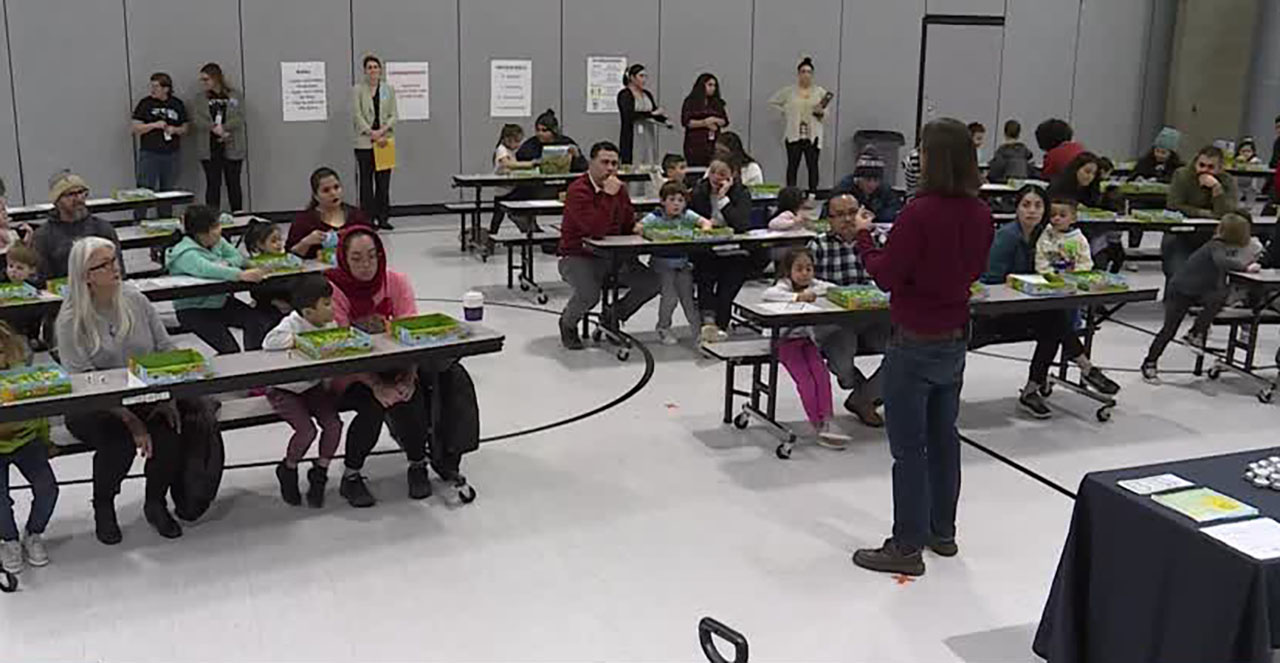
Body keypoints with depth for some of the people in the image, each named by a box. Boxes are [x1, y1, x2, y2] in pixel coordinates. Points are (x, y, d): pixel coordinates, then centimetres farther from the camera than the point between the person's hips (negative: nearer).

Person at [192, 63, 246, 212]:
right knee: (213, 184, 2)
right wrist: (215, 129, -21)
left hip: (231, 147, -1)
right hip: (209, 148, 1)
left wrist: (223, 128, -21)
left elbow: (239, 118, -7)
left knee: (233, 184, 5)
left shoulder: (234, 95, 4)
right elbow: (197, 119, -5)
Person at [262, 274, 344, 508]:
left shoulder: (329, 326, -3)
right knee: (307, 430, -19)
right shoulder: (292, 324, -21)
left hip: (313, 386, 5)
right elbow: (270, 342, -36)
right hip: (284, 390, -5)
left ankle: (319, 473, 9)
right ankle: (288, 470, 12)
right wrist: (299, 340, -33)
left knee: (334, 423, -13)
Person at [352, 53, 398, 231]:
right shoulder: (358, 90, 1)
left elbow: (393, 115, 5)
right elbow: (357, 116, -4)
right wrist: (373, 134, -12)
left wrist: (382, 131, -11)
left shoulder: (389, 89, 8)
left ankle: (383, 218, 10)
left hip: (385, 141, 2)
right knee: (366, 181, 0)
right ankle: (368, 219, 3)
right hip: (365, 143, -2)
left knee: (384, 181, 4)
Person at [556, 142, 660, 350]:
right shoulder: (578, 190, -19)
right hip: (578, 257, -7)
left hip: (613, 256, 7)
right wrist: (609, 195, -30)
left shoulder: (619, 188, 6)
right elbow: (596, 230, -31)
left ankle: (613, 317, 17)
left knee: (653, 283, -5)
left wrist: (638, 227, -3)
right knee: (588, 294, -35)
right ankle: (568, 323, 1)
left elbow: (629, 224, 20)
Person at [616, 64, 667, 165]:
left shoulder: (647, 94, 14)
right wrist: (651, 113, -19)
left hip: (649, 137, 6)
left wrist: (663, 119, -11)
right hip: (632, 139, -6)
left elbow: (656, 111, 11)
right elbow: (630, 115, -19)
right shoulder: (625, 94, -5)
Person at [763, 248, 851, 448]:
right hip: (785, 341, -5)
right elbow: (767, 294, -29)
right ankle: (819, 426, -15)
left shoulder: (814, 285, 7)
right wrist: (797, 296, -36)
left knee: (822, 375, -15)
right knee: (805, 380, -18)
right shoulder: (785, 285, -8)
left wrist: (813, 293, -22)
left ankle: (826, 421, -16)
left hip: (806, 339, 5)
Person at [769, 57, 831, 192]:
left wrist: (820, 112, -13)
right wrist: (784, 112, 4)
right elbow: (772, 102, 14)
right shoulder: (789, 91, 5)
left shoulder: (820, 92, 8)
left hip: (813, 136, 1)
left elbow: (826, 114, 10)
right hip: (793, 135, 0)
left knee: (813, 166, -2)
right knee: (792, 166, -1)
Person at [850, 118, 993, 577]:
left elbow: (885, 275, -15)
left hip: (914, 344, -7)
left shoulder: (920, 213, -22)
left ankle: (907, 547, 10)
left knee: (909, 447, 2)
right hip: (955, 339, 7)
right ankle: (942, 531, 32)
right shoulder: (980, 215, 0)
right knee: (943, 437, 19)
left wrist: (864, 235, -1)